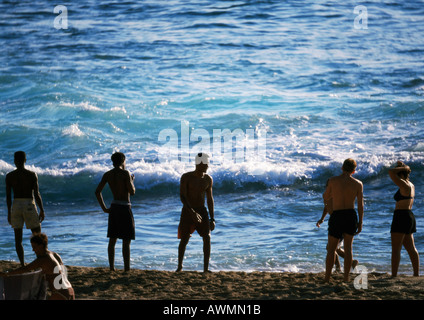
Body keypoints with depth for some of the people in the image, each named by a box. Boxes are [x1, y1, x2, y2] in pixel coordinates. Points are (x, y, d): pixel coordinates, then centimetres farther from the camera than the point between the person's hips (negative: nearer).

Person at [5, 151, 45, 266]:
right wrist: (42, 210, -1)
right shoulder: (32, 175, -7)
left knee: (18, 238, 6)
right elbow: (36, 194, -9)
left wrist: (9, 213, 8)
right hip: (29, 206, -2)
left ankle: (22, 265, 0)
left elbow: (8, 196, 0)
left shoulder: (9, 176, -1)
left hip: (16, 206, 2)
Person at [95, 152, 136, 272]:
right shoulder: (125, 173, -10)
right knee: (126, 241, -3)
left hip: (114, 208, 6)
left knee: (112, 240, 12)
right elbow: (132, 192, -13)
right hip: (125, 208, -6)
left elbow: (97, 192, 5)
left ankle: (111, 267, 14)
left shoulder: (107, 175, 7)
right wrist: (132, 181, 6)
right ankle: (126, 268, -5)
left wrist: (104, 208, 9)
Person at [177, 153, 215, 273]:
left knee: (207, 237, -11)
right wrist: (192, 212, -28)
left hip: (202, 210, 3)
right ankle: (179, 266, 18)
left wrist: (212, 219, 6)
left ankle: (206, 268, -9)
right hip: (187, 211, -3)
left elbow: (210, 199, 9)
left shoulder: (208, 179, 3)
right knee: (184, 240, -4)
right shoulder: (186, 177, -10)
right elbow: (182, 196, -17)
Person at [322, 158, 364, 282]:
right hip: (351, 216, 2)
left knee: (331, 249, 8)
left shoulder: (333, 180, -5)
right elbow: (360, 206, 0)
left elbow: (325, 198, 7)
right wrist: (360, 223, 8)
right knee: (348, 247, 10)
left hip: (337, 216, -2)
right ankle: (346, 278, 6)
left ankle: (327, 278, 4)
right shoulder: (358, 184, -1)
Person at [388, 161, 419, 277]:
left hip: (401, 217, -10)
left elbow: (391, 172, -19)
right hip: (410, 216, 10)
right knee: (411, 249, 12)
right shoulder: (411, 186, 14)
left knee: (396, 249, -8)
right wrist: (402, 168, 20)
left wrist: (403, 168, -7)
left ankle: (394, 276, -10)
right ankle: (416, 274, 13)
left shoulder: (404, 185, -13)